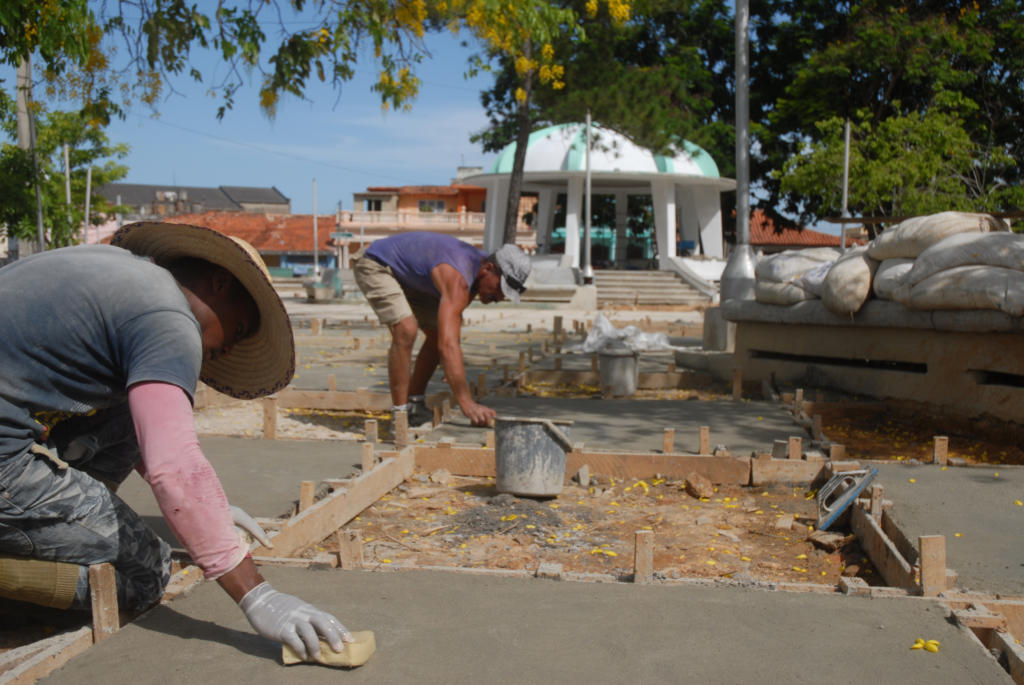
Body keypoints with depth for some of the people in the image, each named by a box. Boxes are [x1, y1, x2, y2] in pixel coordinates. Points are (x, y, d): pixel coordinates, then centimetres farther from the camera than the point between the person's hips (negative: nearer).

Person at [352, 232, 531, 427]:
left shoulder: (478, 269, -8)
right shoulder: (458, 279, -37)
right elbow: (448, 345, -47)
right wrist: (466, 403, -50)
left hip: (407, 277, 10)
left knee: (437, 334, 6)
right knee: (406, 331, -28)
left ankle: (414, 406, 17)